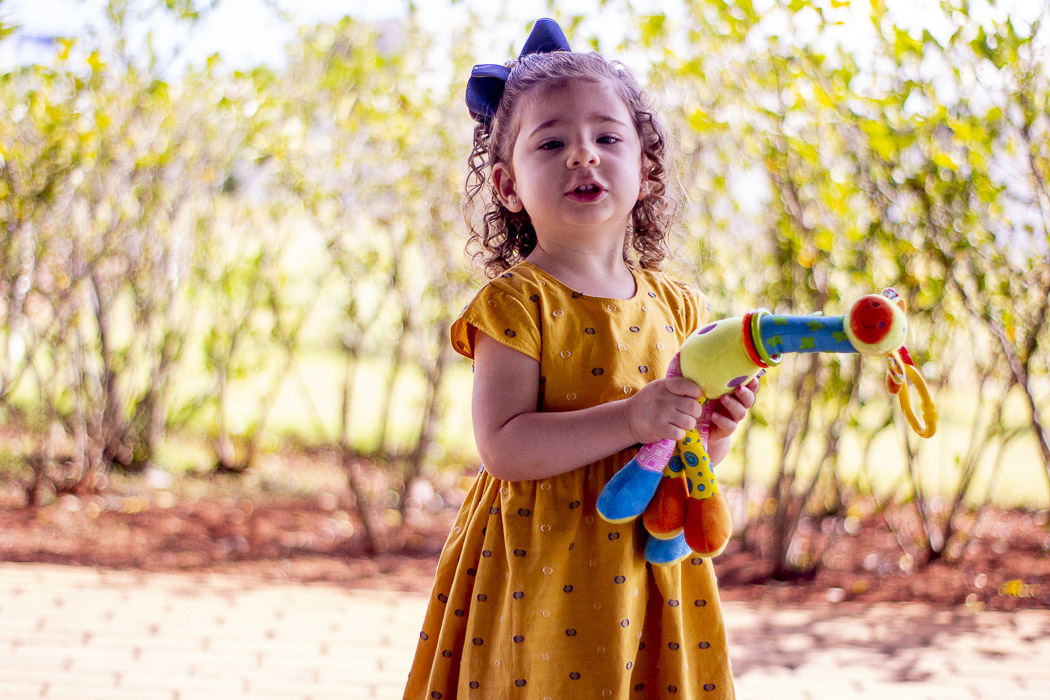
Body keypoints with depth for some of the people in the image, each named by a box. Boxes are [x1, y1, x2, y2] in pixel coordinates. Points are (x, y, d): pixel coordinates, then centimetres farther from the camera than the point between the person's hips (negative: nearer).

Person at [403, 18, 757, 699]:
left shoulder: (674, 305, 8)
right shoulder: (518, 302, -9)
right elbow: (504, 447, -19)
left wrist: (717, 425, -8)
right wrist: (631, 419, -25)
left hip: (651, 565, 5)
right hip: (541, 569, -5)